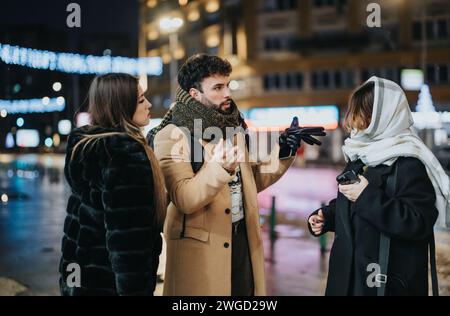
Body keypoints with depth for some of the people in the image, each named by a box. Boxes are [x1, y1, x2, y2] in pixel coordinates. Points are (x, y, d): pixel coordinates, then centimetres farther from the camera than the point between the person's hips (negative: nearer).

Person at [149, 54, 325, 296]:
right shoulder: (171, 136, -12)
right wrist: (220, 167, -37)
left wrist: (283, 151, 6)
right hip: (202, 247, -6)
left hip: (243, 239, 7)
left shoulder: (233, 126, 11)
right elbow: (183, 199, -22)